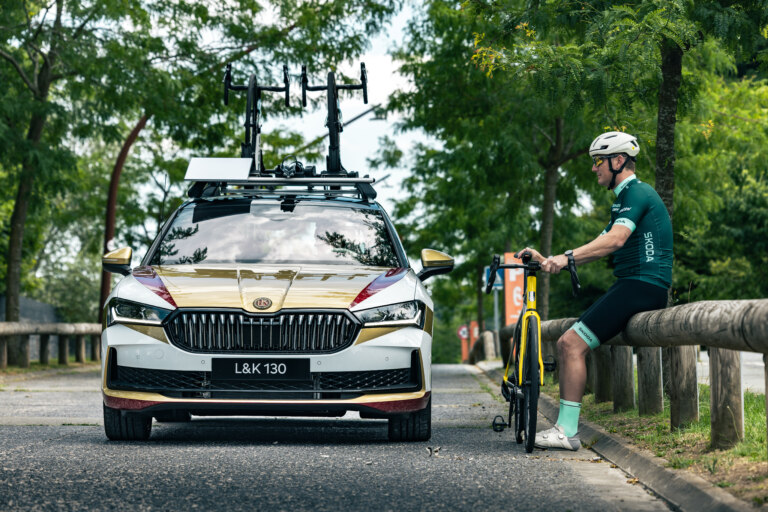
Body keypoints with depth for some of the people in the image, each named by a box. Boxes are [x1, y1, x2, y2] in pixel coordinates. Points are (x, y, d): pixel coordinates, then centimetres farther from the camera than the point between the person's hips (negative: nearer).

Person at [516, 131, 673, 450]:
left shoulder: (637, 193, -9)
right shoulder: (625, 199, 23)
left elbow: (616, 239, -26)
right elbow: (598, 250, 21)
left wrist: (567, 256, -34)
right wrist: (547, 260, 13)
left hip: (643, 286, -10)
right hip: (629, 285, 10)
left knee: (573, 344, -18)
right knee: (566, 344, 4)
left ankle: (567, 431, -17)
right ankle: (564, 427, 4)